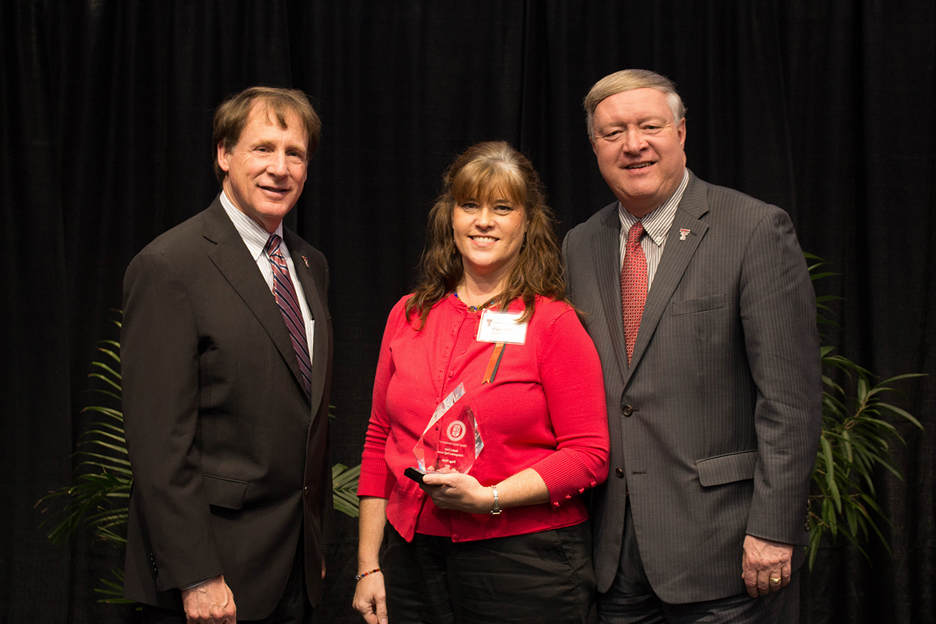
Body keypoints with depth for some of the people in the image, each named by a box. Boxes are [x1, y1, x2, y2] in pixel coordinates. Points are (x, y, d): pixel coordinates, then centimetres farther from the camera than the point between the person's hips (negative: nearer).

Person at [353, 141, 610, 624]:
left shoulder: (553, 323, -4)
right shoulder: (408, 315, 7)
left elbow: (588, 454, -8)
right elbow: (380, 441, 11)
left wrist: (488, 498, -19)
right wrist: (368, 564, 8)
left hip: (523, 564, -3)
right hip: (413, 555, 4)